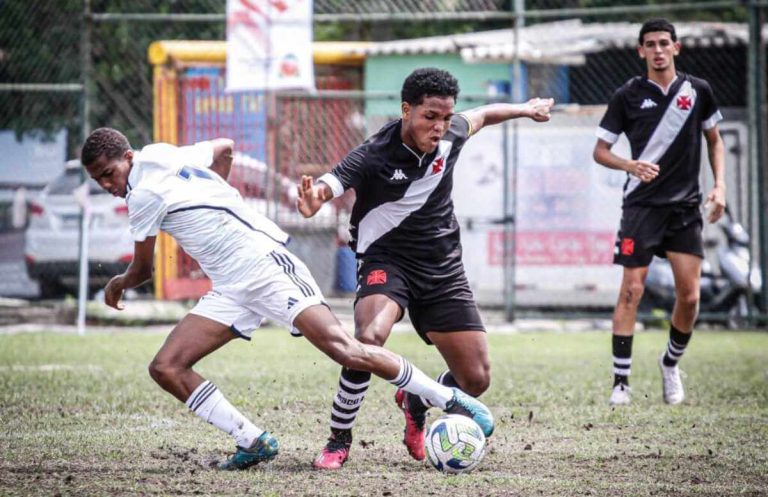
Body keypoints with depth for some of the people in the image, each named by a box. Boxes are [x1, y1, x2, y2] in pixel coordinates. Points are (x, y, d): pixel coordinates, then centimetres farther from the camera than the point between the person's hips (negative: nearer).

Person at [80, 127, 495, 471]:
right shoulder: (164, 156, 13)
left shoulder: (144, 194, -12)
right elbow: (224, 148, 31)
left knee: (342, 349, -20)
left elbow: (143, 270, 1)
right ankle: (253, 442, -4)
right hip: (231, 291, 10)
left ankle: (453, 401, -12)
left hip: (263, 262, -10)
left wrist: (118, 284, 22)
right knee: (166, 368, -4)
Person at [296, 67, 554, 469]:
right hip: (386, 259, -5)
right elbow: (329, 183, -37)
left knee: (476, 380, 0)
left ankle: (414, 404, 35)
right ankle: (339, 441, -17)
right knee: (369, 338, -36)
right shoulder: (375, 156, -23)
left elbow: (480, 116, 16)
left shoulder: (450, 135, -7)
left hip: (442, 266, 5)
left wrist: (525, 109, 33)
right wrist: (313, 199, -62)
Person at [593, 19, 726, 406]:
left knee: (689, 295, -2)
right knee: (631, 290, -9)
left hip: (686, 207, 2)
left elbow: (714, 141, 17)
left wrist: (719, 186, 4)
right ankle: (620, 381, -5)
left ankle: (671, 364, 23)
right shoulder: (628, 95, -2)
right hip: (642, 204, -2)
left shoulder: (698, 91, 4)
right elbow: (600, 151, 3)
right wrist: (630, 166, -17)